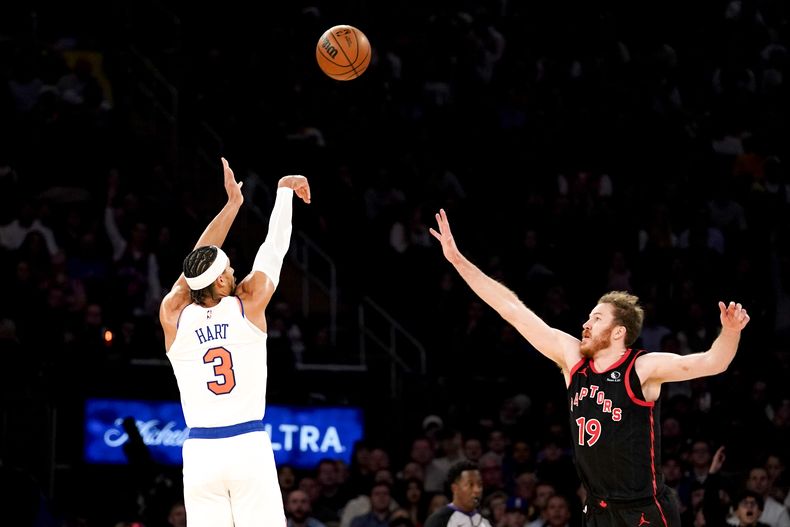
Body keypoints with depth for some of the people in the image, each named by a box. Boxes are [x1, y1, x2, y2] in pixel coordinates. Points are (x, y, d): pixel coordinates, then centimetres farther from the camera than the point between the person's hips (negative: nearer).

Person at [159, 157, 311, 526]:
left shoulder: (173, 316, 3)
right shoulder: (248, 305, -1)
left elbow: (200, 259, 17)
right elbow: (274, 247, 12)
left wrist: (233, 203, 26)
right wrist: (284, 189, 26)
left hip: (200, 451, 2)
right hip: (249, 447, -2)